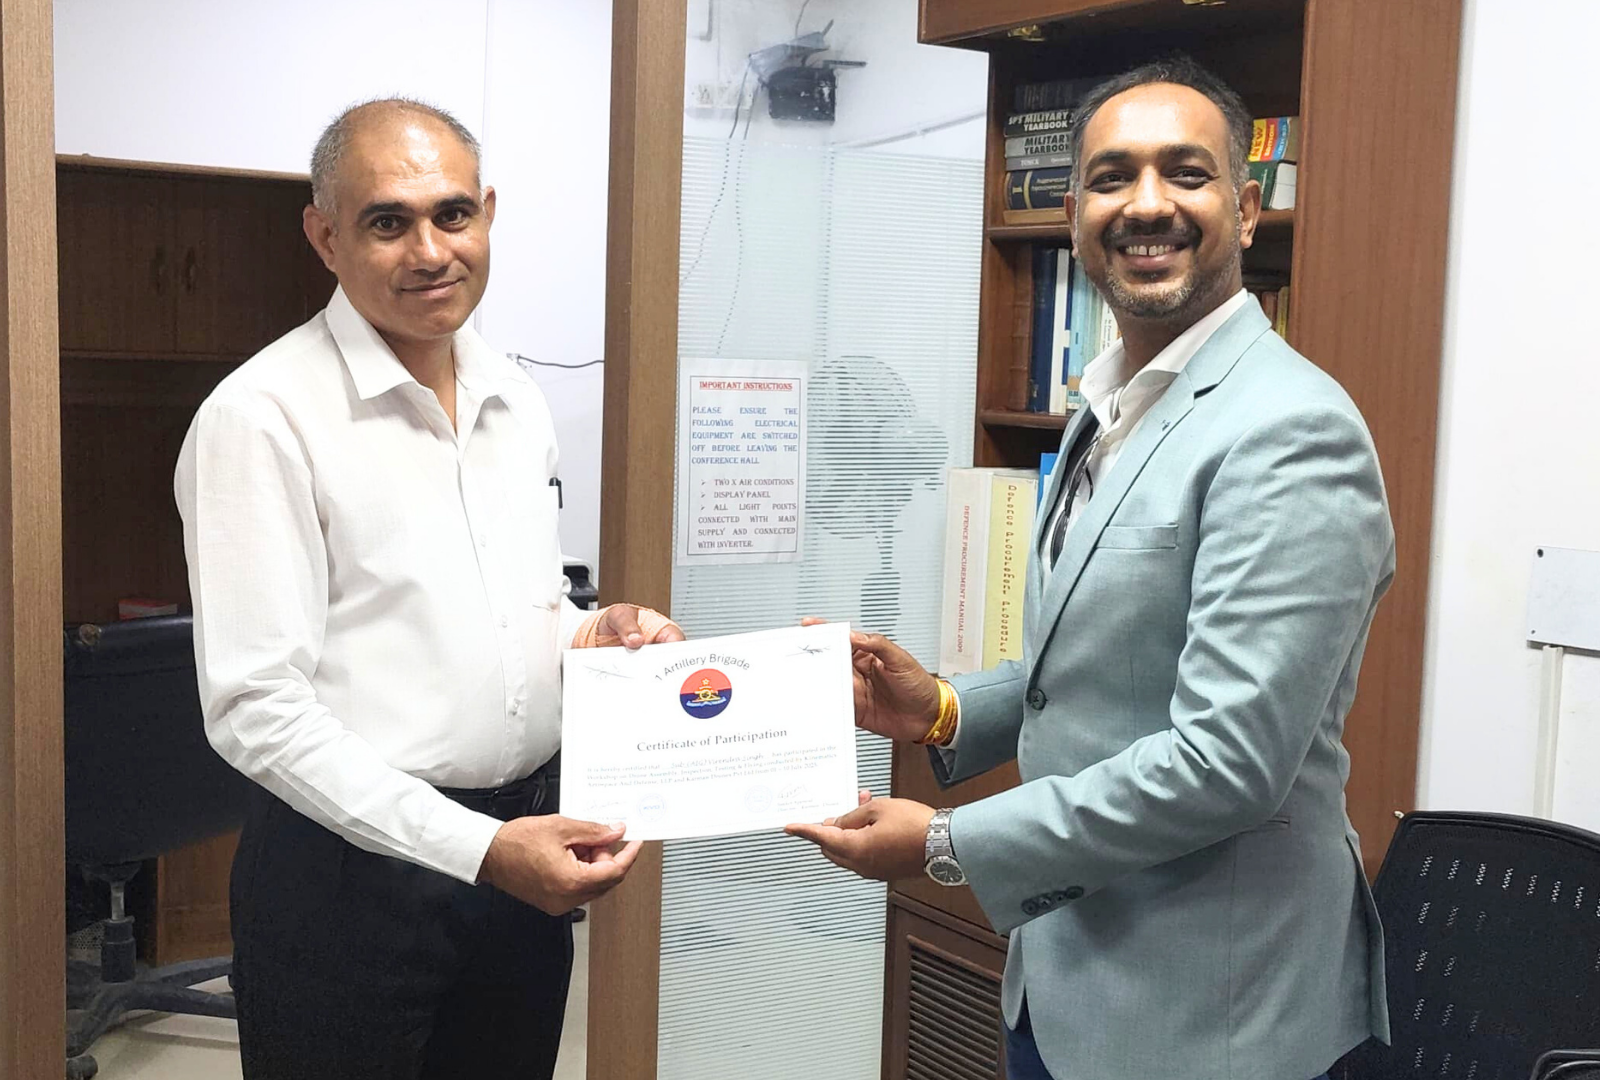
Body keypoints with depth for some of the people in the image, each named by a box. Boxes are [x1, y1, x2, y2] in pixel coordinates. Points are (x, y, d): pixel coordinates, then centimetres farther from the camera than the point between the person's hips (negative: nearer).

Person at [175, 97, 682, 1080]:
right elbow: (256, 707, -18)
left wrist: (597, 633, -3)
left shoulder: (518, 401, 8)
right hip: (352, 872, -6)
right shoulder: (262, 417, -13)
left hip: (522, 858, 6)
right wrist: (478, 847, -23)